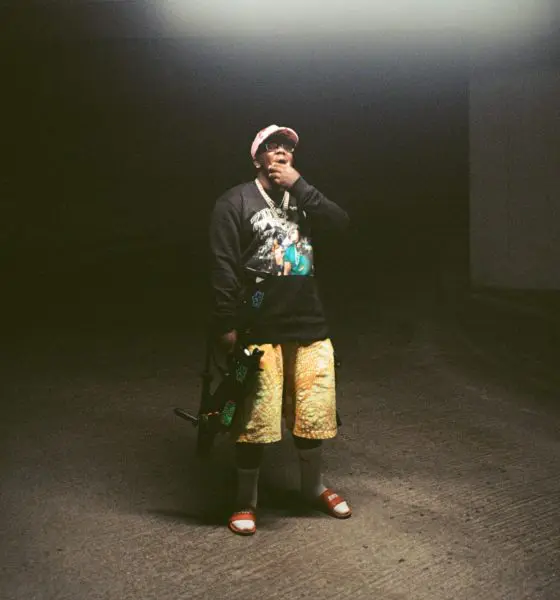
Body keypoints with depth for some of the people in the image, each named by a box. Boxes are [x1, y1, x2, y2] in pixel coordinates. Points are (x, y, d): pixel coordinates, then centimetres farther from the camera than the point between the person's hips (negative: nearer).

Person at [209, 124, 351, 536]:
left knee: (315, 410, 11)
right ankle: (246, 500, 18)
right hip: (259, 329, -5)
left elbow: (340, 223, -3)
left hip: (309, 325, 5)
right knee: (256, 418, -2)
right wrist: (225, 325, -12)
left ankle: (314, 487, 33)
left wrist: (299, 186, -9)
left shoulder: (302, 198, 15)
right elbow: (223, 268, -7)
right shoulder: (236, 202, -1)